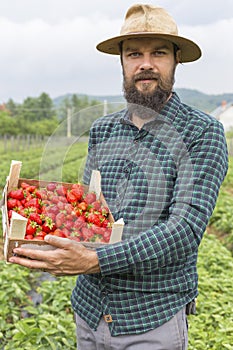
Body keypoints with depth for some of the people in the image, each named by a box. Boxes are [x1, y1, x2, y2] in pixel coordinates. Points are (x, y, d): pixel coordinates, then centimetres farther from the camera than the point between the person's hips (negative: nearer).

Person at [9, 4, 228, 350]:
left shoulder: (203, 133, -12)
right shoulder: (102, 130, 5)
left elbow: (185, 230, -21)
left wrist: (95, 261, -30)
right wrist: (41, 241, -9)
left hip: (154, 321, -4)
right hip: (88, 309, 5)